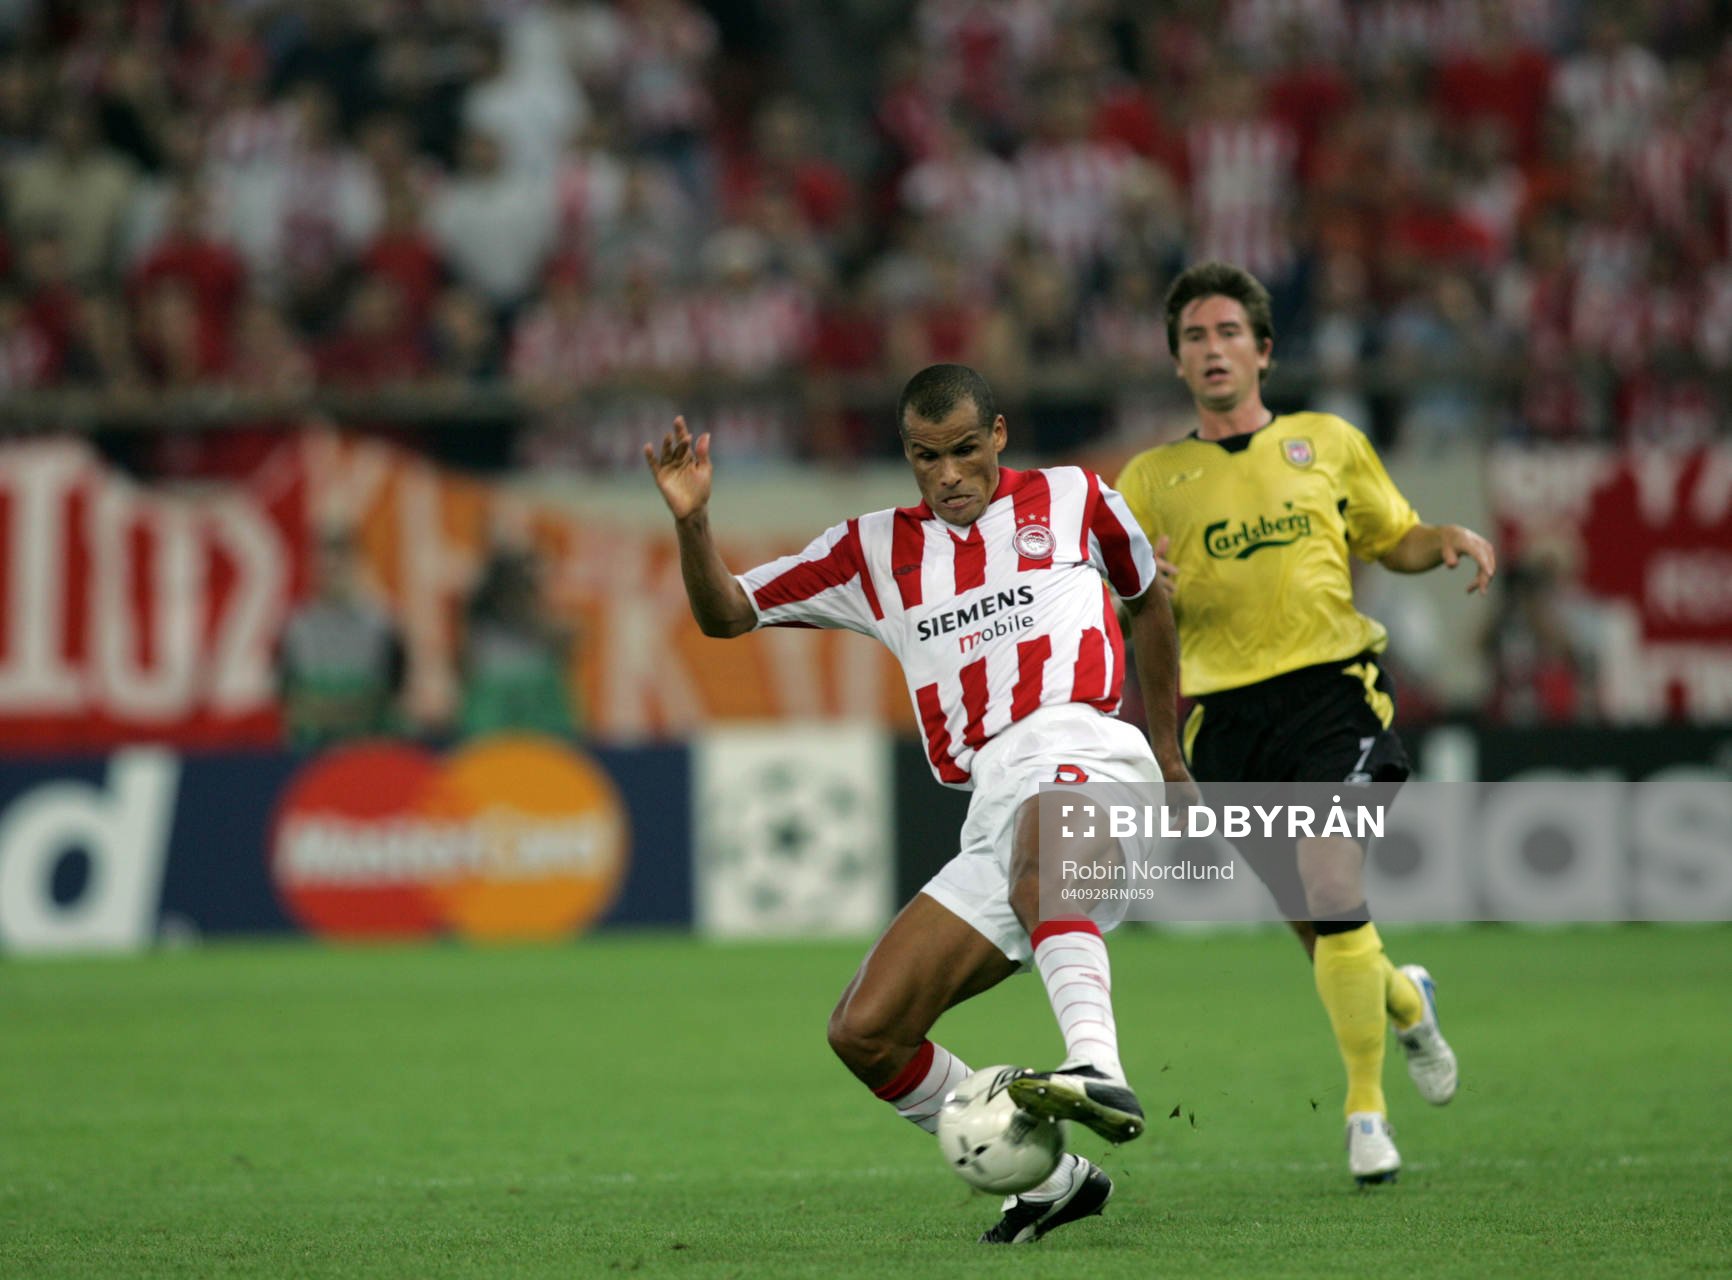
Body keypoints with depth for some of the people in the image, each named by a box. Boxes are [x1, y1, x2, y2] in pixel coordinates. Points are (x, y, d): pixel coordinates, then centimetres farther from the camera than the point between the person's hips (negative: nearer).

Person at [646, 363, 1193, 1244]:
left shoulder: (1072, 501, 15)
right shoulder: (874, 552, 21)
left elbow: (1146, 599, 30)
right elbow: (725, 612, 20)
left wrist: (1167, 746, 31)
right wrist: (690, 521, 1)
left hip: (1080, 749, -5)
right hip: (991, 803, 5)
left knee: (1037, 851, -43)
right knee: (864, 1033, -5)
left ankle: (1099, 1071, -61)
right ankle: (1045, 1177, 7)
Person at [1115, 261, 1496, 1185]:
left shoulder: (1328, 443, 12)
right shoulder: (1152, 479, 12)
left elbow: (1395, 540, 22)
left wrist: (1453, 541, 0)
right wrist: (1145, 594, -13)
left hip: (1331, 684, -2)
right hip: (1227, 712, 2)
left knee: (1332, 891, -21)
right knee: (1317, 931, 4)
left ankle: (1365, 1105, -9)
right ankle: (1403, 999, 38)